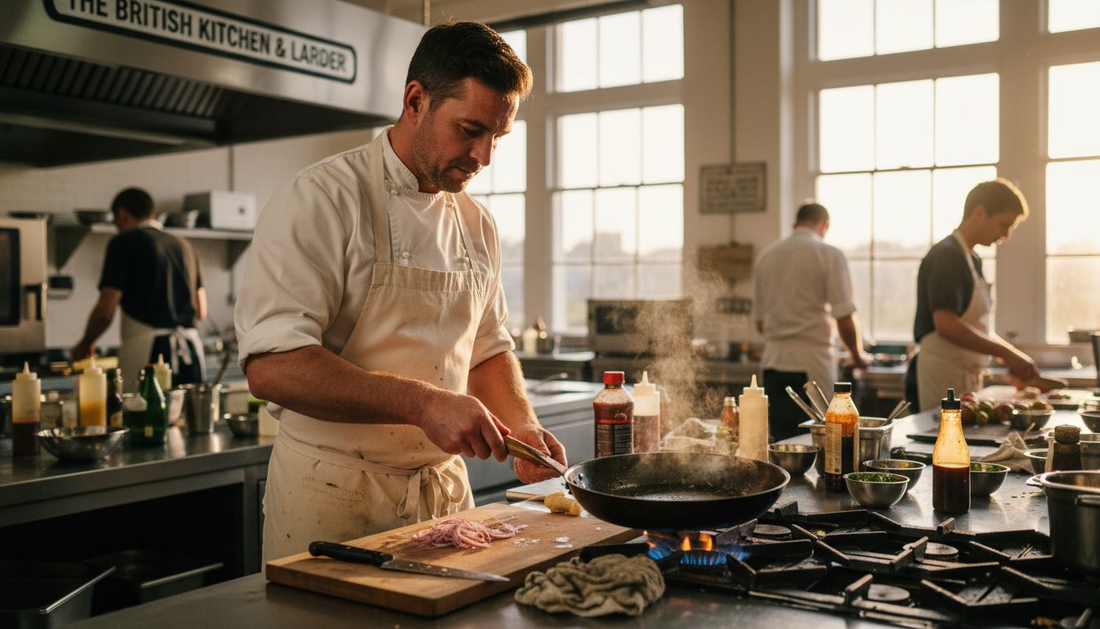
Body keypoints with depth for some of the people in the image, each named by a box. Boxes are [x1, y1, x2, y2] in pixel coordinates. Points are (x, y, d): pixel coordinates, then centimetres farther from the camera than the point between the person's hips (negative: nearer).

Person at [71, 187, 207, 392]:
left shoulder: (123, 243, 0)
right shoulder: (184, 246, 17)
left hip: (147, 353, -5)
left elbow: (105, 311, -6)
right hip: (190, 352, 5)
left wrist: (84, 344, 11)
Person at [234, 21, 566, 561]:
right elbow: (272, 368, -24)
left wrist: (521, 425, 0)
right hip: (333, 496, -6)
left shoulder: (476, 224, 7)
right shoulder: (320, 199, -14)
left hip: (444, 490, 6)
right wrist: (422, 402, -30)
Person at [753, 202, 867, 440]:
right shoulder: (829, 255, -5)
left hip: (773, 361, 5)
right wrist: (857, 355, 9)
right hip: (813, 362, -5)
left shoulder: (767, 255, 10)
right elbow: (845, 319, -8)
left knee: (780, 443, 9)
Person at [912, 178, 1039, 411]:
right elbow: (946, 325, -24)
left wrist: (1014, 357, 12)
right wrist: (1005, 352, -20)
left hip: (968, 372, 9)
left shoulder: (972, 260, 16)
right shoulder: (946, 256, -13)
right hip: (945, 373, -9)